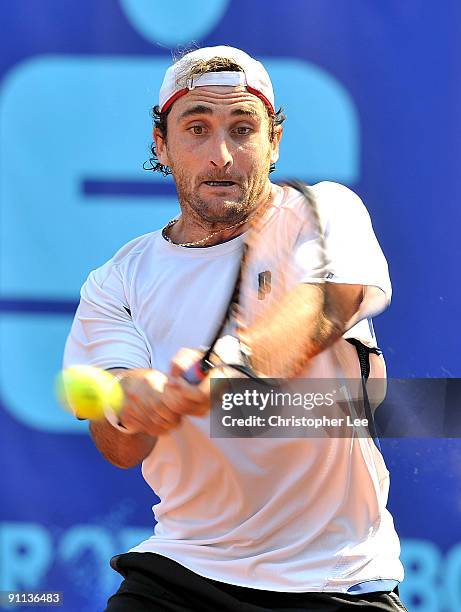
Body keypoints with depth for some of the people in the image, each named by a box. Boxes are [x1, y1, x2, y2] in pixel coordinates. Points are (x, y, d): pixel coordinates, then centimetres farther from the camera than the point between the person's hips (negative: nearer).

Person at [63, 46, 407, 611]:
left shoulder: (327, 212, -1)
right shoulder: (117, 283, 4)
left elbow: (318, 316, -23)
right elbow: (122, 450, -8)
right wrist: (128, 405, -33)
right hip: (184, 565, 1)